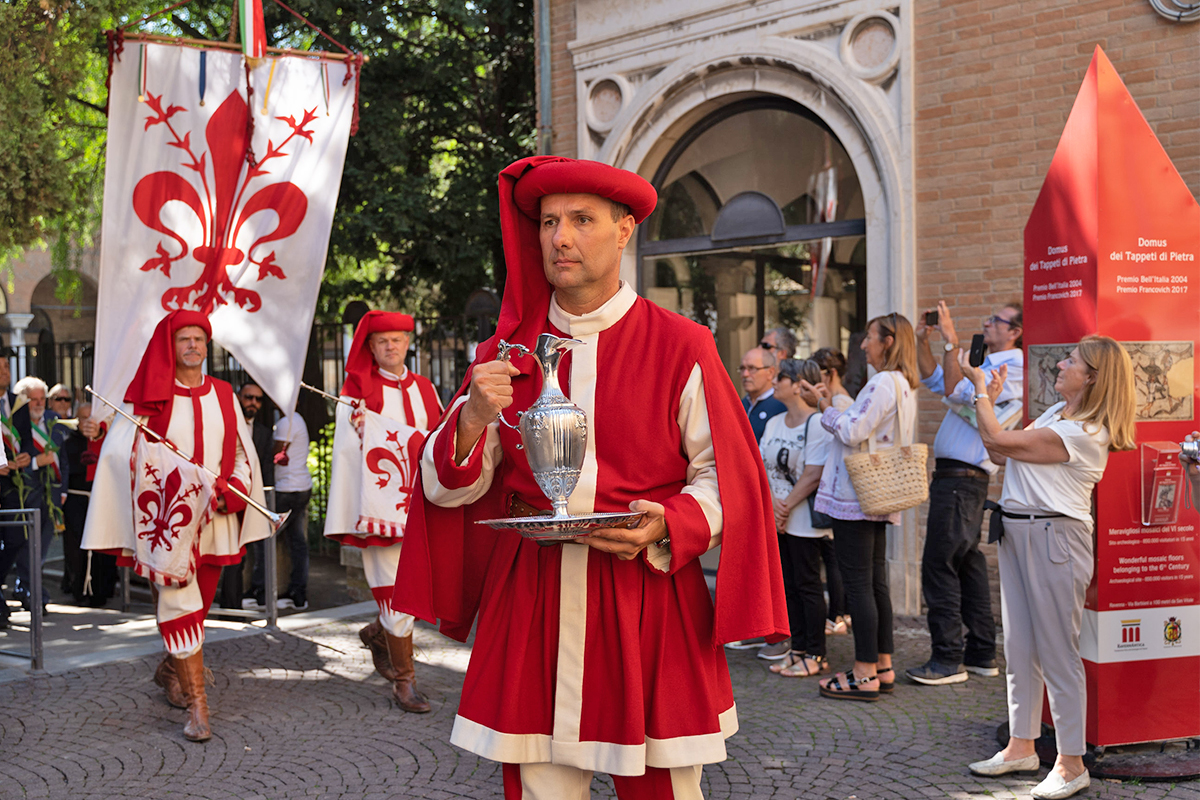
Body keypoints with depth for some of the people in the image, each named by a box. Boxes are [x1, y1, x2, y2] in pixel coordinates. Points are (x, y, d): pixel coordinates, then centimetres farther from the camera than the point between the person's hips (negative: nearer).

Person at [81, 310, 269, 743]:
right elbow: (121, 448, -1)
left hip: (213, 519, 4)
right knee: (180, 602, -11)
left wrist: (228, 492, -5)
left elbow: (242, 453, 10)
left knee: (199, 602, 14)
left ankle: (170, 668, 40)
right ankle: (197, 705, -9)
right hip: (167, 516, -4)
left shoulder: (222, 395, 10)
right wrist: (98, 432, -21)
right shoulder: (151, 396, 0)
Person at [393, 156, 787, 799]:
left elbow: (725, 477, 1)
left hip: (648, 594, -1)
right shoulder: (503, 353, 7)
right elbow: (448, 488, 6)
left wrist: (667, 528, -17)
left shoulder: (681, 348, 0)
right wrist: (473, 419, -14)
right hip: (530, 600, 2)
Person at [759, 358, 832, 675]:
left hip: (804, 519, -8)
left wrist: (786, 506, -13)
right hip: (776, 518, 8)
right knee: (788, 586, 12)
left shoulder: (817, 424, -13)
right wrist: (771, 501, -8)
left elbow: (813, 475, -17)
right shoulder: (774, 423, 11)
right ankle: (797, 648, 22)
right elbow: (761, 467, 8)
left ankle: (815, 655, 8)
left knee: (808, 584, -1)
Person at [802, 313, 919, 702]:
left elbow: (853, 433, -20)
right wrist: (832, 406, 16)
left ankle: (865, 675, -1)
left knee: (857, 582, -5)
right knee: (875, 580, 14)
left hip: (856, 495, -10)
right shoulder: (904, 386, 16)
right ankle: (882, 667, 20)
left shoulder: (883, 383, -16)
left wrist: (827, 409, -5)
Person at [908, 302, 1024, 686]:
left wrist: (951, 341, -19)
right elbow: (936, 380, 26)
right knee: (968, 563, 13)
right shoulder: (985, 364, 19)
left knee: (939, 565, -9)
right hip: (954, 476, 10)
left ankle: (948, 660, -4)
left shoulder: (1014, 369, -11)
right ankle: (981, 654, 21)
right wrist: (923, 340, 13)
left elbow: (958, 392, -22)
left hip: (961, 479, -10)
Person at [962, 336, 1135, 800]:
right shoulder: (1055, 413, 13)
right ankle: (1021, 747, 26)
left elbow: (998, 442, -18)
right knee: (1019, 648, 14)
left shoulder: (1084, 434, -17)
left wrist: (980, 388, -5)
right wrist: (990, 398, 10)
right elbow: (1000, 455, 13)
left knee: (1057, 653, -2)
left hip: (1053, 538, -9)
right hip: (1016, 533, 9)